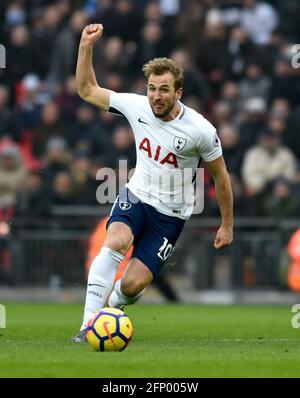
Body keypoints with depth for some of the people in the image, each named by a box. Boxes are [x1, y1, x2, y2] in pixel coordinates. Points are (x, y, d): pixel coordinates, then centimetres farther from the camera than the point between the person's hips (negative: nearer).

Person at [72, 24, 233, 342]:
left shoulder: (200, 130, -17)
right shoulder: (137, 107, -9)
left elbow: (220, 177, -3)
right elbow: (87, 90, 2)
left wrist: (227, 225, 4)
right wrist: (86, 46, -10)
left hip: (170, 214, -2)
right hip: (136, 196, 2)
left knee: (133, 284, -11)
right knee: (116, 242, -33)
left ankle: (113, 301, 29)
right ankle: (89, 324, -31)